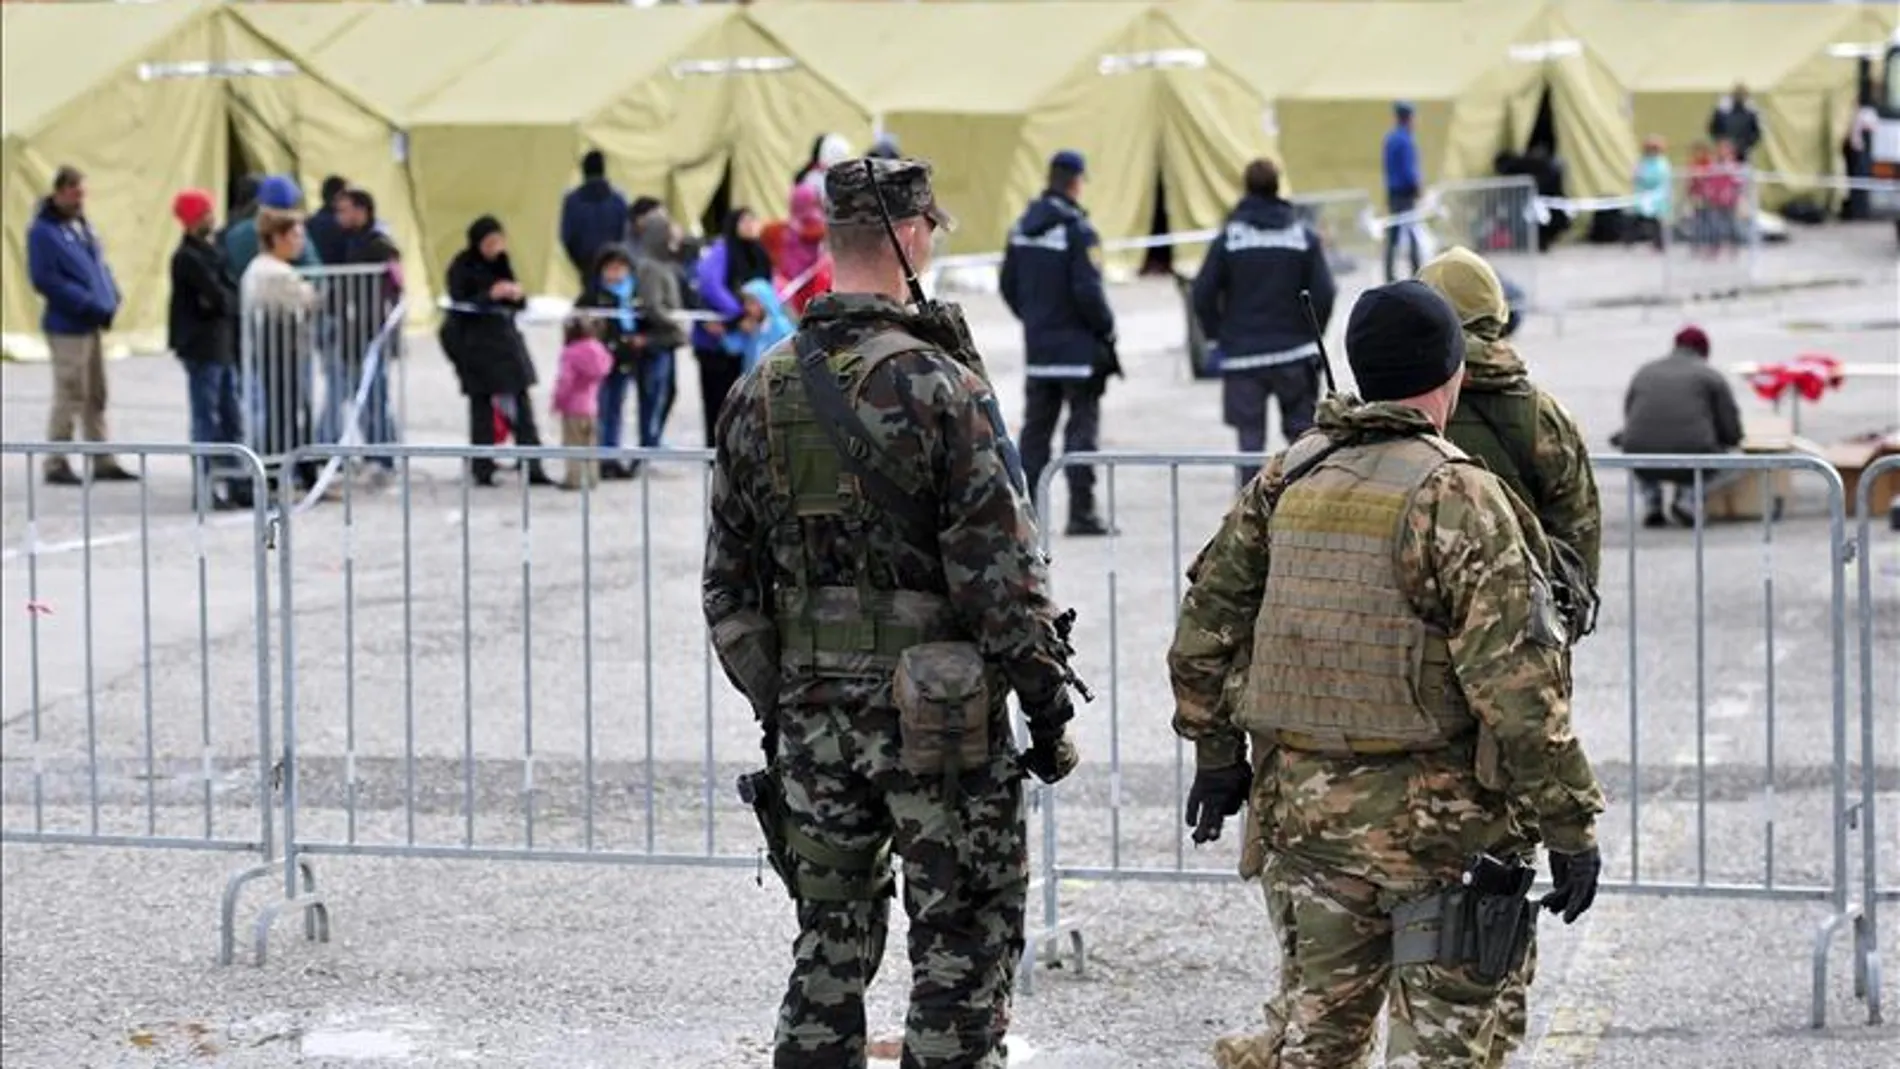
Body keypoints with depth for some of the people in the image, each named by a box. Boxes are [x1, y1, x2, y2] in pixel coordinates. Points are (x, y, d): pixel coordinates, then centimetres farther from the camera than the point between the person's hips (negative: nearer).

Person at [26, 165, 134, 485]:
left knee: (95, 397, 13)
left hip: (93, 324, 8)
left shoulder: (81, 224, 13)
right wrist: (88, 304, -20)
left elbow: (98, 264, 21)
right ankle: (55, 464, 2)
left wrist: (110, 298, 3)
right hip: (67, 327, -8)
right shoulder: (43, 231, -12)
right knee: (70, 397, -6)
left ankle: (103, 462, 20)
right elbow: (44, 279, -18)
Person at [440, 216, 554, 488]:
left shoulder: (500, 262, 10)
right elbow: (460, 305, -13)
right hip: (475, 344, -5)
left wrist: (517, 295, -10)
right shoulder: (462, 267, -6)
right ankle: (482, 470, 6)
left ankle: (533, 468, 2)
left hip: (504, 338, 5)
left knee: (521, 405, 1)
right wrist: (490, 295, -25)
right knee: (482, 406, -1)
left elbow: (519, 305, 13)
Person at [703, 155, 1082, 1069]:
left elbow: (728, 582, 9)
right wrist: (1046, 700, -6)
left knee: (830, 941, 15)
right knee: (962, 945, 3)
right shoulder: (940, 389, -15)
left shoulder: (760, 395, 3)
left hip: (811, 713, 5)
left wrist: (773, 703, 18)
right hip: (938, 715, -5)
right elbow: (998, 571, -15)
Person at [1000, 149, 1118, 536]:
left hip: (1038, 345, 6)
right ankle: (1081, 512, -5)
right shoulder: (1077, 230, -16)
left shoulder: (1022, 228, 7)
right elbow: (1087, 291, -19)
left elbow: (1008, 285, 12)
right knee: (1081, 427, -2)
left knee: (1036, 427, 12)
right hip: (1078, 346, -6)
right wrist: (1105, 328, -5)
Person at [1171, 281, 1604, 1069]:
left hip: (1299, 798, 6)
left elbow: (1206, 623, 11)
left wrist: (1216, 752, 23)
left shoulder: (1287, 480, 5)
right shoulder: (1456, 497, -13)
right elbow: (1515, 680, -18)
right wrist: (1571, 824, -14)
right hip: (1429, 811, -5)